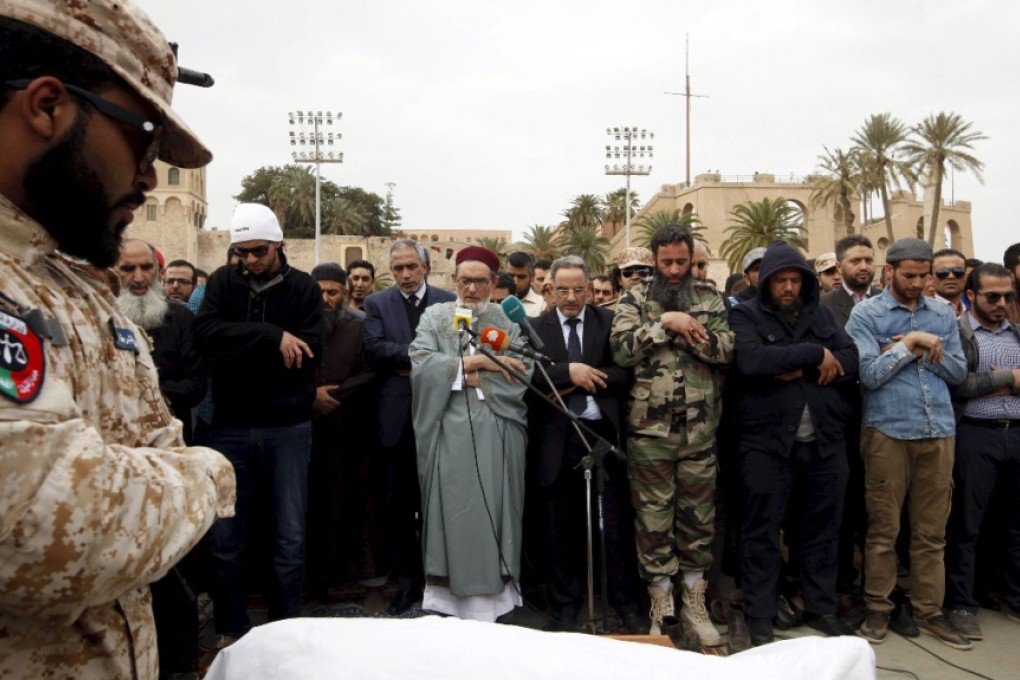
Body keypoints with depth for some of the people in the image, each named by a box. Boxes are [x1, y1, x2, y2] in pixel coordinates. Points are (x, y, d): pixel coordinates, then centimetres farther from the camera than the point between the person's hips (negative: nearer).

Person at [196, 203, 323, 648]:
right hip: (230, 427, 1)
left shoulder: (303, 288, 0)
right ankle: (231, 629, 27)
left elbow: (308, 355, -12)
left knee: (288, 538, 7)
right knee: (225, 537, 9)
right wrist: (272, 337, -22)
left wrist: (236, 354, -11)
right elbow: (207, 335, -14)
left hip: (288, 428, -1)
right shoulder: (223, 282, 4)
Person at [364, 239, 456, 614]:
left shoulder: (449, 301, 5)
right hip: (397, 418, 1)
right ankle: (406, 580, 21)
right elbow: (375, 349, -9)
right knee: (400, 505, 8)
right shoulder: (377, 303, 6)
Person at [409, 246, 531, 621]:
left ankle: (490, 597, 12)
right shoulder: (434, 316, 10)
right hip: (448, 432, 0)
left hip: (496, 435, 0)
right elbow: (420, 363, -6)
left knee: (492, 510, 1)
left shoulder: (509, 320, 9)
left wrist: (463, 374, -6)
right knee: (452, 509, 1)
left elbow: (522, 375, -4)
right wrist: (476, 361, -11)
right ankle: (449, 591, 14)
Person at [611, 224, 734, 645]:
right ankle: (661, 607, 22)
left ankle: (694, 603, 28)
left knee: (698, 515, 11)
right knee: (653, 517, 6)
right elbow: (621, 348, -11)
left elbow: (727, 348, -4)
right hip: (649, 429, -2)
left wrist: (685, 328, -15)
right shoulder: (635, 298, 3)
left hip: (700, 429, 2)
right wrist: (665, 323, -17)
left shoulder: (709, 298, 8)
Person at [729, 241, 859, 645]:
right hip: (768, 443, -4)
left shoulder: (822, 315, 13)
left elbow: (852, 362, 1)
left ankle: (821, 608, 31)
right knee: (762, 532, 5)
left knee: (821, 528, 15)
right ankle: (759, 616, 17)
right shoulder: (745, 316, -2)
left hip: (825, 441, 5)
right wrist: (814, 354, -14)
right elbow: (751, 361, -21)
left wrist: (801, 369, -13)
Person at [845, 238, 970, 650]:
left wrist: (926, 350, -6)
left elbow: (958, 372, 8)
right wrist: (910, 344, -12)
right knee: (883, 527, 5)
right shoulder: (866, 314, -2)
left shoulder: (943, 314, 12)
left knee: (932, 530, 11)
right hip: (887, 432, -4)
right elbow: (869, 374, -11)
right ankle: (878, 608, 17)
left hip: (939, 432, 4)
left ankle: (928, 611, 22)